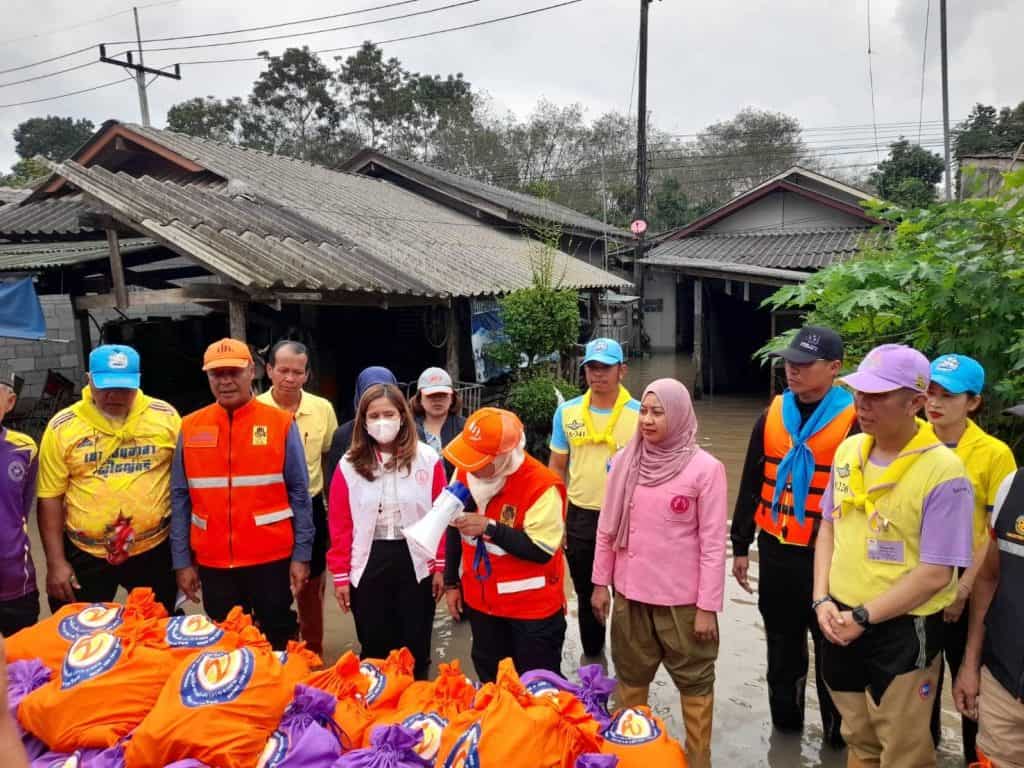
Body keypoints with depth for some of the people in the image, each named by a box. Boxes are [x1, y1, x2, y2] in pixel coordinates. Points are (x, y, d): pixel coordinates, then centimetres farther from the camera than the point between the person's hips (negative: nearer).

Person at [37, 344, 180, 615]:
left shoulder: (165, 416, -3)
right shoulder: (62, 426, -4)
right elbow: (50, 498, -1)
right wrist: (55, 562, -3)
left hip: (155, 550, 0)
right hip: (85, 554, 0)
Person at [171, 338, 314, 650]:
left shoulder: (281, 423, -5)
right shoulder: (190, 428, 1)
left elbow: (299, 493, -4)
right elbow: (181, 498, 4)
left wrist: (301, 554, -6)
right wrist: (182, 560, 2)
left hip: (272, 558, -2)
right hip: (212, 563, 2)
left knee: (278, 640, 12)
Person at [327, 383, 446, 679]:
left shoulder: (428, 459, -4)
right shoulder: (349, 465, -2)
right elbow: (340, 525, -1)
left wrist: (440, 566, -4)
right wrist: (340, 575, -2)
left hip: (415, 563, 0)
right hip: (368, 565, 1)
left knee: (415, 649, 13)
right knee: (375, 649, 14)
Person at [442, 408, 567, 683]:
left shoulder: (542, 486, -25)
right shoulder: (464, 471, -5)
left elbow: (541, 550, -25)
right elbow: (455, 529, 9)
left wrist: (489, 528, -30)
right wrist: (451, 582, 12)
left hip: (533, 609, -6)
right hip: (481, 602, 6)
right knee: (491, 683, 22)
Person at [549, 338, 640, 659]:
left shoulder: (639, 415, -9)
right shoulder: (567, 412, -1)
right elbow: (556, 469, 6)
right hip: (580, 518, 3)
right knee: (586, 595, 19)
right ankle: (591, 657, 38)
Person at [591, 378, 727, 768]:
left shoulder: (706, 468, -13)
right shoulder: (624, 461, -2)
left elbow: (713, 543, -11)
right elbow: (607, 528, 6)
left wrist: (708, 606, -10)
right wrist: (600, 583, 8)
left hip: (683, 599, -3)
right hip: (630, 593, 4)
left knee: (694, 682, 11)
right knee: (630, 678, 19)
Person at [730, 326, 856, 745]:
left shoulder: (852, 421, -11)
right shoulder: (772, 415, 2)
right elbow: (750, 483, 7)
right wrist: (740, 545, 9)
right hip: (775, 551, 4)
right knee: (782, 645, 18)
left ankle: (837, 732, 30)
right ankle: (784, 721, 37)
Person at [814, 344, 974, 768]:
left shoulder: (943, 472, -19)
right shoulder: (848, 450, 0)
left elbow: (935, 573, -19)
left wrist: (863, 617, -16)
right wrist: (822, 599, -2)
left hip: (903, 632, -5)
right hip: (841, 623, 6)